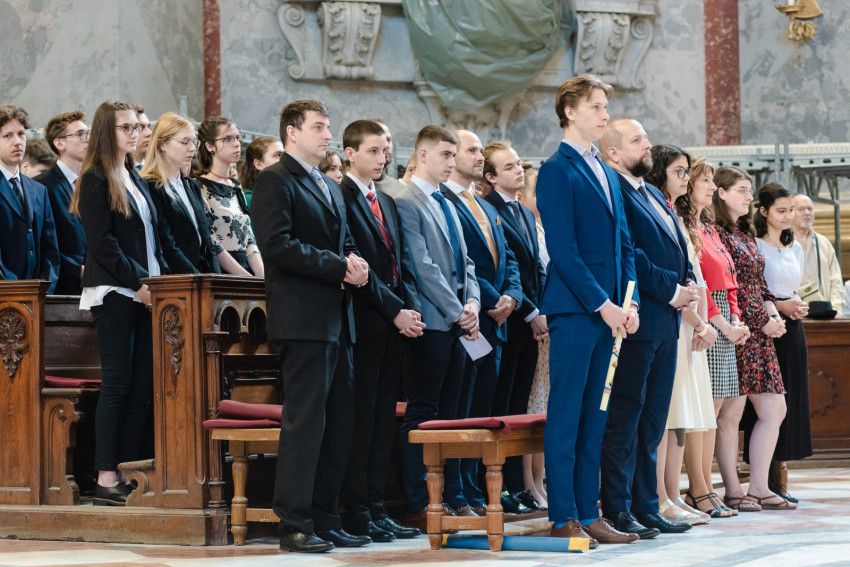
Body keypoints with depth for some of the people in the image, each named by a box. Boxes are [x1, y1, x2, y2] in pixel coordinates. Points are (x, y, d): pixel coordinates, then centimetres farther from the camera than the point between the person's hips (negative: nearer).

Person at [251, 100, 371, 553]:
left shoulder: (330, 187, 23)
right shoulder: (275, 180, -5)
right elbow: (278, 244, -16)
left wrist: (356, 264, 3)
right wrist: (338, 267, -16)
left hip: (336, 320, 9)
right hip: (303, 319, -9)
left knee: (338, 422, 9)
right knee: (304, 421, -10)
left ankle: (324, 520, 15)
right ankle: (294, 525, -7)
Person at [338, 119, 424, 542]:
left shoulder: (386, 203, 20)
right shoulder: (341, 199, -8)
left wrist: (412, 308, 2)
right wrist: (395, 312, -15)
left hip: (394, 325, 8)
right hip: (363, 325, -8)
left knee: (383, 420, 8)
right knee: (361, 420, -6)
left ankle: (376, 509, 11)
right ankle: (356, 514, -2)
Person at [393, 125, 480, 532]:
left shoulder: (447, 206, 21)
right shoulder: (407, 203, -8)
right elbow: (421, 267, -14)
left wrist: (473, 303, 2)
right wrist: (456, 313, -13)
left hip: (456, 323, 9)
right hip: (430, 323, -9)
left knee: (446, 414, 8)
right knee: (421, 414, -6)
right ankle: (417, 506, -5)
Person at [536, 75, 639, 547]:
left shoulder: (608, 175, 19)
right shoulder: (557, 171, -7)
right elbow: (563, 250, -13)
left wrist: (629, 302, 5)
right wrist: (602, 304, -15)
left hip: (609, 311, 8)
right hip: (574, 310, -8)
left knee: (594, 418, 9)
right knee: (566, 416, -4)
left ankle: (588, 513, 12)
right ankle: (563, 519, -2)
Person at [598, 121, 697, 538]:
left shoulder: (654, 195, 20)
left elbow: (678, 249, 22)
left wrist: (689, 284, 3)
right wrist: (671, 291, -15)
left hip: (666, 320, 9)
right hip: (635, 319, -9)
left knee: (652, 421, 12)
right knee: (625, 418, -5)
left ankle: (646, 506, 17)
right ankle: (618, 510, -1)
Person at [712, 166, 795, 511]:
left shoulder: (746, 235, 21)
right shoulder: (716, 233, -8)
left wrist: (774, 315, 3)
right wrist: (764, 321, -12)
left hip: (759, 334, 10)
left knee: (774, 410, 7)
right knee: (731, 413, -7)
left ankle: (759, 488, 11)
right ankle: (733, 491, -2)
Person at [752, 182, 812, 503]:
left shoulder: (795, 248, 16)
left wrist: (798, 307, 2)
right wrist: (778, 306, -15)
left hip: (792, 330, 7)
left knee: (790, 402, 5)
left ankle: (780, 479, 8)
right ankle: (763, 481, -5)